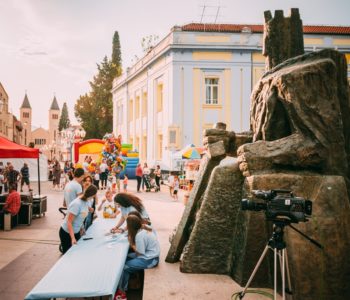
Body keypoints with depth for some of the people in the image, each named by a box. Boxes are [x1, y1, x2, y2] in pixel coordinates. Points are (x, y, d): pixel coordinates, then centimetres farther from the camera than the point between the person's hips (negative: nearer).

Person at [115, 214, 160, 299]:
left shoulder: (140, 235, -24)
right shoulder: (142, 230, 3)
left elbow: (139, 253, -20)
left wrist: (131, 243, -8)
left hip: (149, 260, -10)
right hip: (148, 254, 10)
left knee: (124, 267, -8)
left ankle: (121, 292, 9)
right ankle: (123, 288, 9)